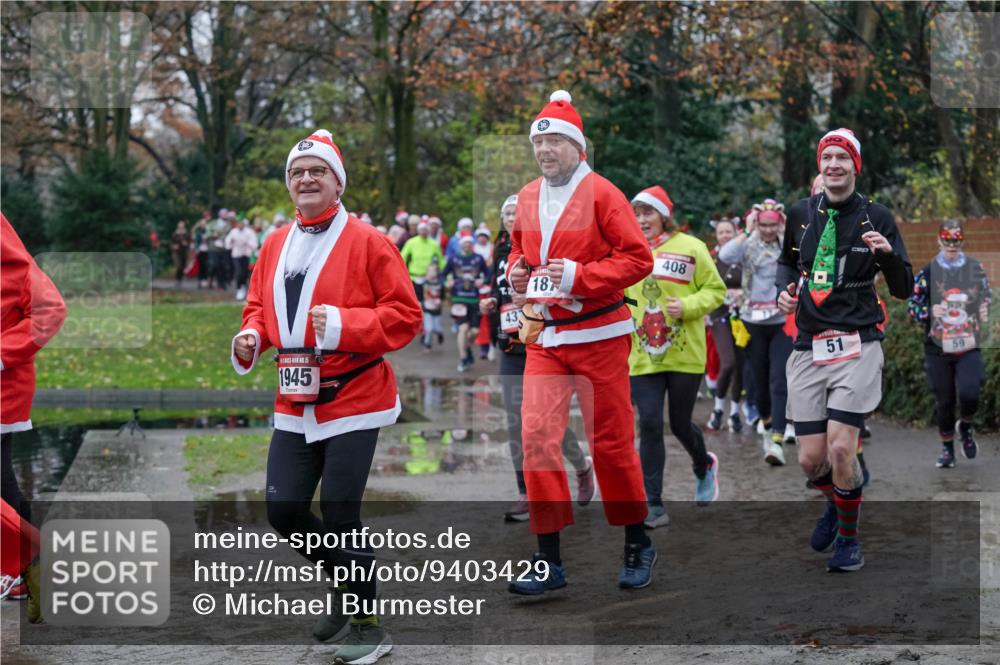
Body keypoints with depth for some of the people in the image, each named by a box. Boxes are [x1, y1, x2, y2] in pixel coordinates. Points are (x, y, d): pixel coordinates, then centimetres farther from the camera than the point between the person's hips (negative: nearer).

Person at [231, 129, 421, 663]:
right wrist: (250, 337, -1)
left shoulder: (365, 242, -9)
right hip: (295, 405, 6)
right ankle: (345, 586, 32)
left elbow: (405, 315, -11)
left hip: (354, 400, -6)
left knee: (339, 514, -6)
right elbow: (259, 305, 20)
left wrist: (345, 324, -23)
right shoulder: (275, 246, 10)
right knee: (283, 509, 6)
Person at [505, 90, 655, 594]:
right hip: (544, 335, 5)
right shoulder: (527, 198, 10)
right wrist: (516, 271, 4)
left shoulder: (600, 193, -8)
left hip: (598, 335, -5)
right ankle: (549, 561, 1)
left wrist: (579, 276, -20)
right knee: (537, 435, -5)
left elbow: (638, 258, -11)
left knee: (611, 441, 3)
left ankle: (637, 546, 23)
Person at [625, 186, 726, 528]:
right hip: (644, 356, 2)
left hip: (685, 355, -2)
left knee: (681, 425, 9)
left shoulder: (690, 248, -4)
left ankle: (704, 466, 43)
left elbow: (716, 290, -1)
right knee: (649, 425, -6)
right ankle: (653, 505, 2)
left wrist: (687, 306, -16)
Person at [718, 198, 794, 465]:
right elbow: (724, 255, -21)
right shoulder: (748, 246, -1)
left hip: (784, 322, -1)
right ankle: (766, 423, 38)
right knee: (760, 380, 12)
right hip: (754, 322, 1)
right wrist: (747, 232, -15)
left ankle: (777, 439, -16)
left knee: (780, 382, -11)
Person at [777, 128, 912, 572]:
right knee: (810, 459, 1)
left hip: (857, 347, -3)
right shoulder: (801, 213, 8)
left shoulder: (876, 217, 0)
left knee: (840, 449, -14)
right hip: (808, 348, 3)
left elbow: (903, 290, 1)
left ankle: (849, 536, 10)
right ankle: (837, 501, 36)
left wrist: (889, 255, -18)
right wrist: (783, 289, 6)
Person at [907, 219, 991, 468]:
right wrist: (929, 312, -17)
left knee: (969, 394, -18)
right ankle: (947, 448, 25)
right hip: (938, 348, 0)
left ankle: (965, 427, 15)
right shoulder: (927, 273, 1)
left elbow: (987, 297, 18)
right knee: (945, 402, 5)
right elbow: (912, 306, 3)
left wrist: (985, 311, -4)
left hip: (969, 347, 0)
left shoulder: (976, 269, 5)